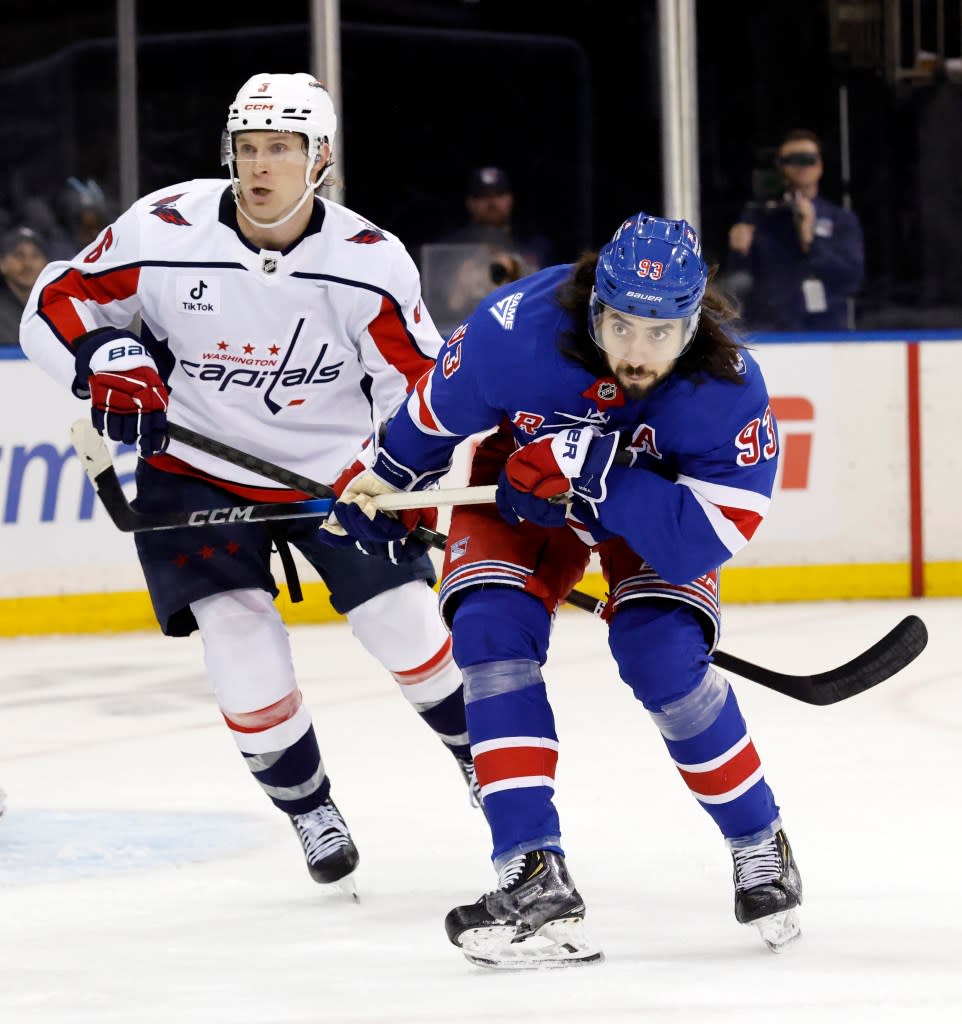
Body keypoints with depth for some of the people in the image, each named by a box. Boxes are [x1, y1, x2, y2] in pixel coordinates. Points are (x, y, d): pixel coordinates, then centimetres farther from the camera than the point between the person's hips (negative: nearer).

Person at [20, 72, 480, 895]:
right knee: (243, 646, -11)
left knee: (411, 632, 0)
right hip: (197, 471, -1)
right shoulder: (162, 232, -18)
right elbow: (57, 305, -7)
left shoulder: (370, 262, -15)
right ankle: (309, 810, 13)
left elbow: (419, 382, -3)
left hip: (334, 470, 1)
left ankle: (492, 767, 28)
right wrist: (110, 364, -25)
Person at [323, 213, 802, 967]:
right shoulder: (518, 329, -33)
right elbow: (439, 404, -10)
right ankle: (535, 880, -24)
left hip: (658, 496, -2)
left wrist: (598, 475, -48)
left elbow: (704, 540, -38)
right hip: (519, 478, 2)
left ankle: (760, 845, 1)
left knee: (662, 656, -23)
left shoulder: (727, 387, -35)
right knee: (491, 629, -22)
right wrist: (383, 481, 5)